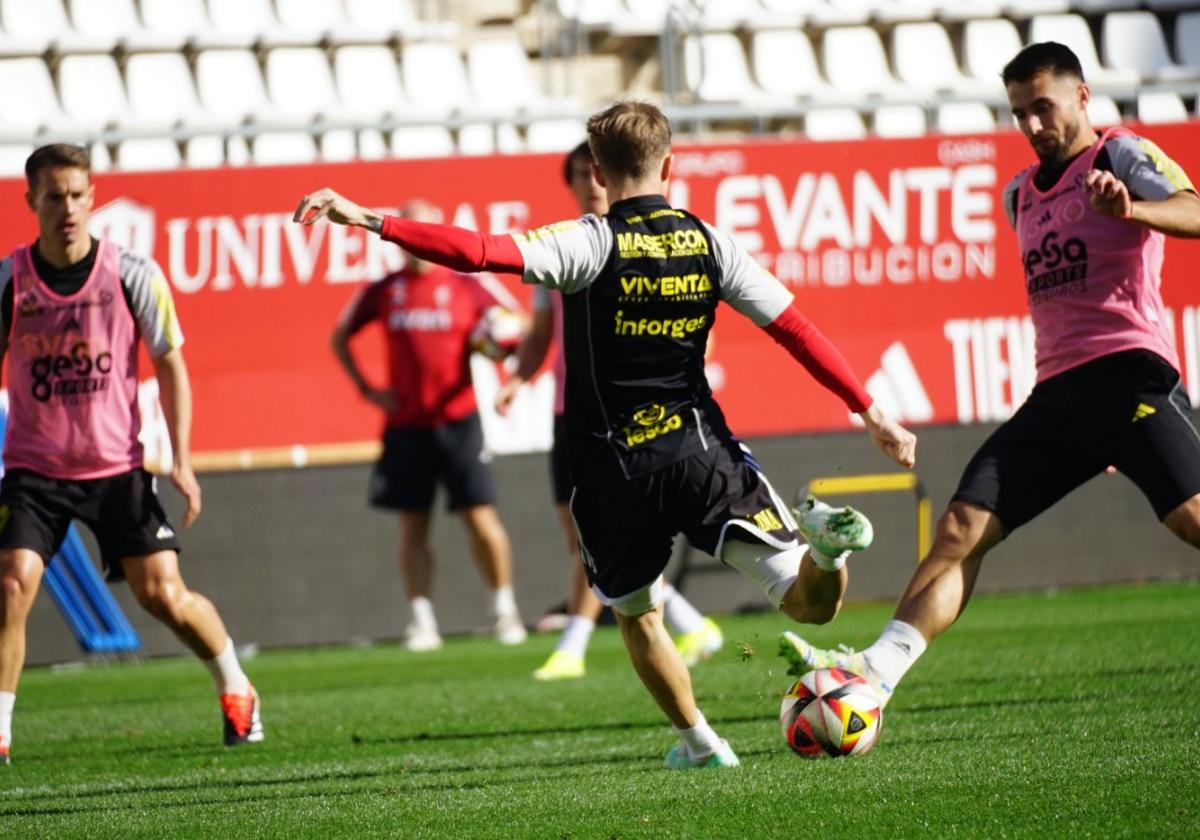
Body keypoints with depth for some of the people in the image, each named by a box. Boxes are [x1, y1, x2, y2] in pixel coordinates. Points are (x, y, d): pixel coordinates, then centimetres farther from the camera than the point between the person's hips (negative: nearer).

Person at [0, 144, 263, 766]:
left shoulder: (133, 275, -8)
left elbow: (170, 364, 1)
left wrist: (181, 460, -5)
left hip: (118, 465, 0)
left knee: (164, 596, -2)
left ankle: (236, 691, 23)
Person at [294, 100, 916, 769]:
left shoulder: (592, 244, -8)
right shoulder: (709, 243, 4)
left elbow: (481, 253, -22)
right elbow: (796, 329, 4)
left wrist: (369, 220, -22)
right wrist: (872, 414, 10)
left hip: (613, 472, -2)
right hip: (702, 450, 2)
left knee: (637, 615, 24)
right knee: (813, 603, -1)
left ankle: (697, 739, 25)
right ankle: (826, 542, -32)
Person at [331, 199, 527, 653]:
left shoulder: (466, 284, 0)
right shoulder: (382, 291, 6)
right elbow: (340, 337, 19)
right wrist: (366, 389, 9)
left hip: (458, 419, -2)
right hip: (405, 424, 2)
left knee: (480, 517, -5)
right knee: (413, 525, 1)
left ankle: (504, 609, 9)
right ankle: (422, 620, 5)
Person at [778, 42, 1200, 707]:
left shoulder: (1121, 156, 1)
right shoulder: (1020, 196, 24)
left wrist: (1129, 207, -38)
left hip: (1129, 371, -7)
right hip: (1055, 390, 7)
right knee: (962, 527, -4)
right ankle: (876, 671, -11)